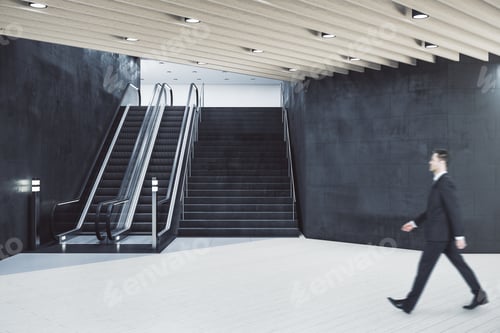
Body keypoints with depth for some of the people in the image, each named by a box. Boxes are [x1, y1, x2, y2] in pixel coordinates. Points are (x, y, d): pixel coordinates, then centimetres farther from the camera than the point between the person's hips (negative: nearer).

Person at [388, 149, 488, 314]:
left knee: (424, 268, -1)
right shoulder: (439, 182, 13)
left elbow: (454, 211, -21)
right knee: (459, 263, 14)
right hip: (443, 234, 10)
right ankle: (479, 295, 22)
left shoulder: (445, 183, -18)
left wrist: (459, 236, -21)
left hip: (438, 235, -10)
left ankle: (408, 304, 8)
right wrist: (415, 223, 21)